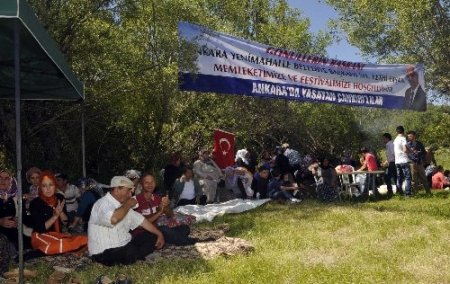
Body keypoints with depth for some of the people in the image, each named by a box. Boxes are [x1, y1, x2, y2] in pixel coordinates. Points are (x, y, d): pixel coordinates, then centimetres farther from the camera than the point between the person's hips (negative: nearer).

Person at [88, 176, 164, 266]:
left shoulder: (123, 205, 12)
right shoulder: (102, 204, -19)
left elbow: (141, 220, 18)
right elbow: (113, 219, -40)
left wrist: (159, 234, 12)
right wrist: (128, 205, -23)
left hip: (125, 245, 9)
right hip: (105, 252, -9)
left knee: (152, 238, 3)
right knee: (133, 251, -35)